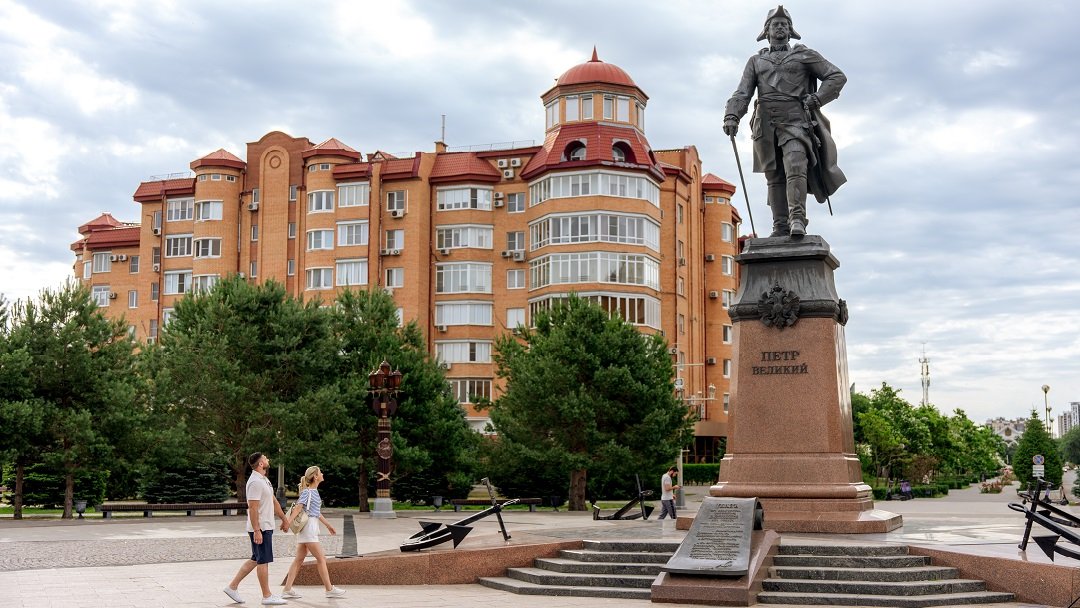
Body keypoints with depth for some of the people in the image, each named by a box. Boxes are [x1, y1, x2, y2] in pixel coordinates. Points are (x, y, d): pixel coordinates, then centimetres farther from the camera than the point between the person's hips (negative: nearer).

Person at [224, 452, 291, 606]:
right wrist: (256, 531, -24)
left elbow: (274, 501, 23)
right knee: (263, 561, -3)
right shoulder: (255, 482, -17)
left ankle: (232, 587, 18)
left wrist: (284, 520, 25)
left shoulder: (264, 480, 16)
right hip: (260, 528, -10)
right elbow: (253, 508, -22)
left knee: (256, 560, 15)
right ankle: (267, 596, 3)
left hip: (266, 527, 10)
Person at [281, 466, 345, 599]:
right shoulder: (307, 492, -11)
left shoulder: (314, 491, 16)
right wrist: (289, 521, -37)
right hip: (308, 527, -9)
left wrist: (328, 525, 32)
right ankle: (329, 589, 3)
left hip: (311, 527, 9)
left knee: (299, 559, 7)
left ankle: (287, 590, 7)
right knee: (321, 558, -3)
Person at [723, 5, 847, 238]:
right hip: (766, 125, 3)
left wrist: (816, 99, -3)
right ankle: (780, 227, -2)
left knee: (795, 166, -22)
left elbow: (837, 77, 12)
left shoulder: (804, 55, 16)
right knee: (774, 177, -1)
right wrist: (731, 116, -9)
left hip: (795, 121, -2)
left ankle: (797, 219, -32)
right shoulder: (756, 61, 22)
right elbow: (742, 93, 10)